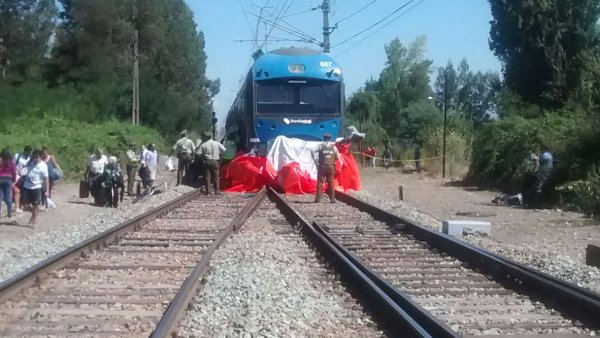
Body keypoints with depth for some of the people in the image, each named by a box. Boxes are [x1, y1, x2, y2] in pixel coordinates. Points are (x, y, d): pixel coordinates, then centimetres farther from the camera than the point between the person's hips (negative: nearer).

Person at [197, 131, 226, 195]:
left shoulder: (203, 145, -3)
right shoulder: (217, 143, 0)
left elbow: (198, 153, -6)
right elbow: (224, 150, -2)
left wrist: (203, 157, 10)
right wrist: (220, 156, 10)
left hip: (207, 162, -1)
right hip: (215, 162, 1)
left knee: (207, 177, 4)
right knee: (215, 177, 7)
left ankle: (208, 191, 1)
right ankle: (217, 191, 6)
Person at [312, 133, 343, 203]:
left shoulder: (321, 145, 1)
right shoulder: (334, 146, 6)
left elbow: (313, 151, -12)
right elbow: (338, 157, 6)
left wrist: (315, 162, -7)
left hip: (322, 166, -2)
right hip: (331, 166, 2)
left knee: (320, 182, 0)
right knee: (331, 183, 8)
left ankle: (317, 199, -6)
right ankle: (332, 199, 5)